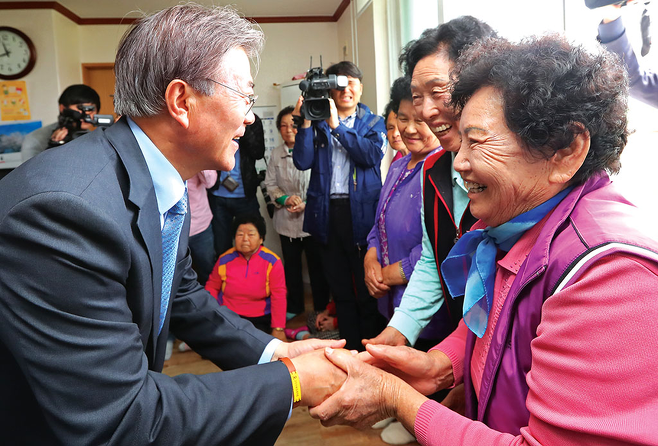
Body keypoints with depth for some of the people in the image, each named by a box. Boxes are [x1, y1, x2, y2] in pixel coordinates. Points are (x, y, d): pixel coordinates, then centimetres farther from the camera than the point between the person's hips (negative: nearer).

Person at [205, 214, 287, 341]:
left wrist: (278, 329, -11)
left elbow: (278, 296, -8)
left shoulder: (272, 262, -7)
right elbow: (212, 287, 10)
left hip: (258, 319, -1)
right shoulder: (225, 260, -1)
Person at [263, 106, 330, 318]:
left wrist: (307, 203, -18)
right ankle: (294, 306, 34)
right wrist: (285, 199, -9)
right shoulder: (276, 153, 5)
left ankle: (321, 307, 24)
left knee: (317, 265, 6)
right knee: (291, 264, 17)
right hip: (287, 220, 4)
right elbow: (270, 184, 8)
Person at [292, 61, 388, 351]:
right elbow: (302, 162, -1)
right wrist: (306, 123, -9)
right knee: (340, 288, 11)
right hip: (328, 212, 2)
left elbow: (371, 155, -10)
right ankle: (349, 350, 24)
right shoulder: (318, 123, 11)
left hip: (361, 210, -2)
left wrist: (337, 125, -13)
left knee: (368, 287, 3)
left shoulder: (373, 123, 10)